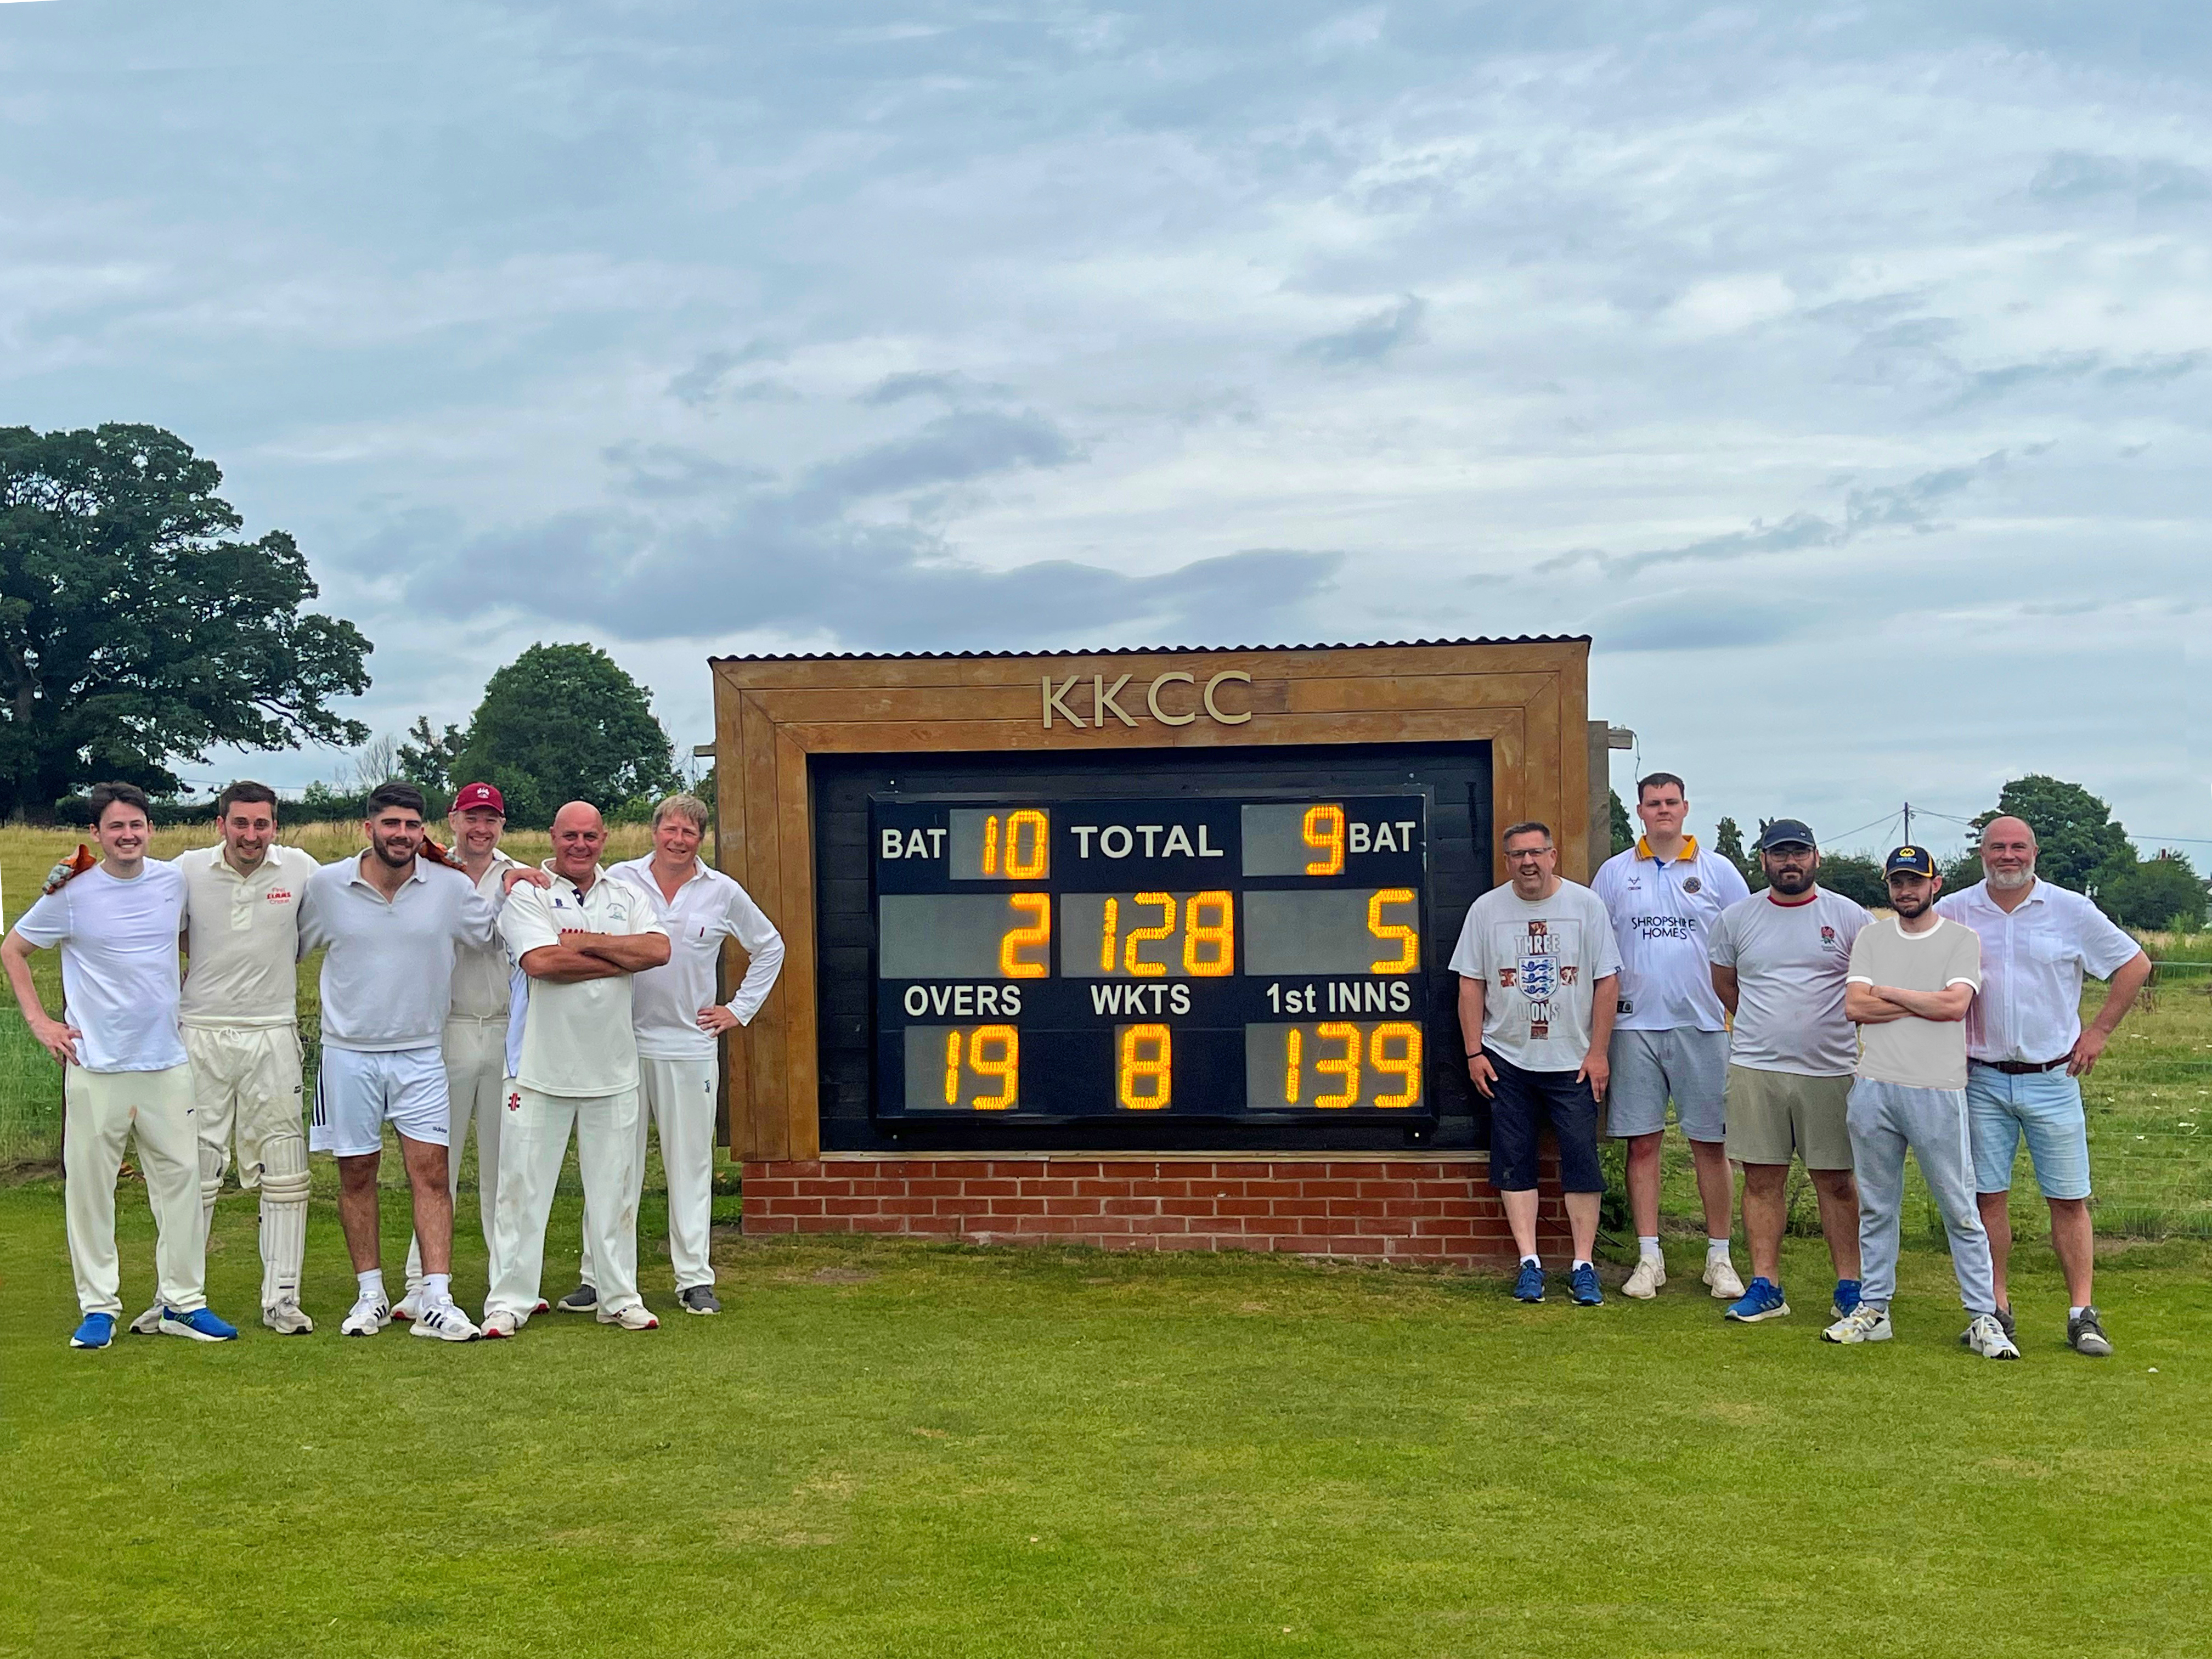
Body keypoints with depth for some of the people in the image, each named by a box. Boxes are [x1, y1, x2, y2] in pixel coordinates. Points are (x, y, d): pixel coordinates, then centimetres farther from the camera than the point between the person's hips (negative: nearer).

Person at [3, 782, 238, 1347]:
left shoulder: (175, 882, 4)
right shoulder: (73, 892, -5)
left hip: (167, 1062, 3)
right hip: (95, 1065, -3)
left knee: (181, 1179, 4)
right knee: (89, 1186, 2)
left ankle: (184, 1303, 12)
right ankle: (97, 1307, 11)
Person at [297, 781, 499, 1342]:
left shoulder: (452, 888, -2)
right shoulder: (325, 886, -2)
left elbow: (499, 934, 13)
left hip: (421, 1054, 0)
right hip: (349, 1052, 0)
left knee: (431, 1173, -6)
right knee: (356, 1174, 7)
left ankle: (436, 1300, -6)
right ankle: (370, 1295, 18)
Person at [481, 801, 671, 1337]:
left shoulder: (625, 896, 12)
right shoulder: (527, 895, -1)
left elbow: (659, 949, -5)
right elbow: (542, 962, -18)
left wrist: (586, 942, -12)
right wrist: (623, 959, -8)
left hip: (613, 1068, 4)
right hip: (542, 1067, -3)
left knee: (614, 1187, 9)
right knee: (523, 1187, 0)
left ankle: (620, 1298, 18)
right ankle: (509, 1301, 8)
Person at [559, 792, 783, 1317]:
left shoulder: (723, 892, 5)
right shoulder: (619, 880, 2)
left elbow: (770, 948, 17)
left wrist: (740, 1009, 12)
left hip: (689, 1048, 1)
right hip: (622, 1043, -1)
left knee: (690, 1165, 6)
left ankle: (695, 1280, 13)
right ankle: (598, 1278, 10)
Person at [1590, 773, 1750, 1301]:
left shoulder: (1717, 871, 5)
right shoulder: (1614, 873, 8)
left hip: (1702, 1025, -1)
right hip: (1635, 1025, 1)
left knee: (1711, 1144, 3)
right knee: (1642, 1143, 3)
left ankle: (1719, 1257, 13)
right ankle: (1649, 1258, 11)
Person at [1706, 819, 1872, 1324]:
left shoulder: (1849, 917, 2)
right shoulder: (1737, 918, 7)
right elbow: (1723, 984, 20)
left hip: (1831, 1070, -1)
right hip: (1755, 1069, 2)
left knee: (1835, 1179, 4)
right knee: (1762, 1178, 3)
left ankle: (1849, 1285, 12)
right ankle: (1765, 1287, 9)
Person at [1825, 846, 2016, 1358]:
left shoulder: (1962, 940, 4)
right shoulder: (1870, 937, 12)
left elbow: (1956, 1004, -12)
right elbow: (1854, 1006, -1)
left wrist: (1888, 993, -3)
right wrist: (1928, 1004, -6)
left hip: (1938, 1091, -3)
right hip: (1874, 1089, 3)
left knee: (1961, 1210, -1)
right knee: (1877, 1206, 10)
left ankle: (1984, 1319, 5)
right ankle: (1873, 1310, 18)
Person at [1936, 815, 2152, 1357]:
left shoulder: (2071, 910, 0)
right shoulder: (1952, 912, 2)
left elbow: (2135, 964, 8)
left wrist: (2098, 1033, 4)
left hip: (2052, 1078, -1)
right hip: (1982, 1079, 1)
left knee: (2069, 1199, 1)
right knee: (1988, 1196, 3)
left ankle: (2083, 1315, 5)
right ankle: (1996, 1309, 12)